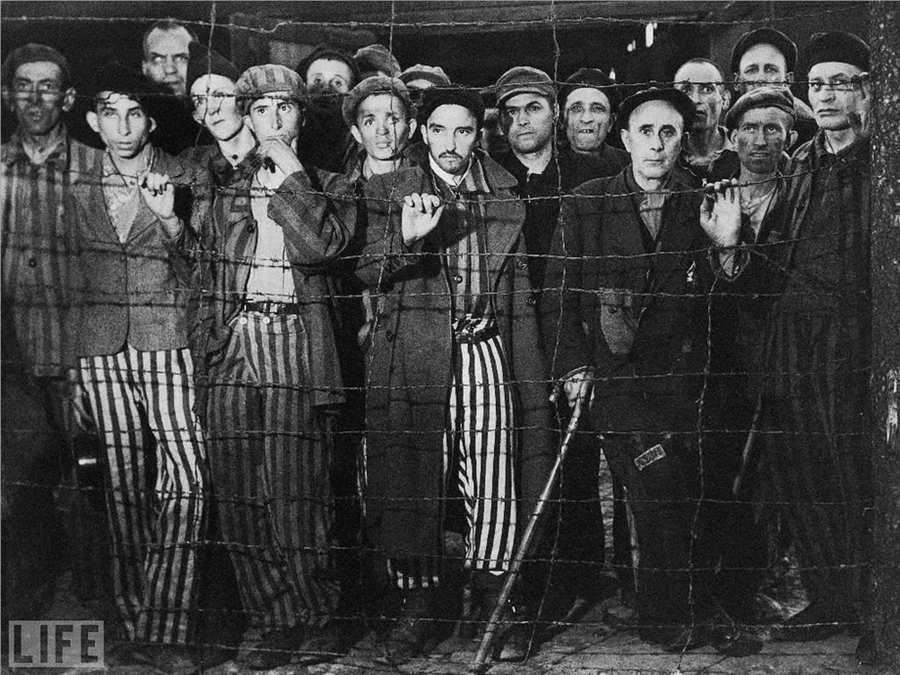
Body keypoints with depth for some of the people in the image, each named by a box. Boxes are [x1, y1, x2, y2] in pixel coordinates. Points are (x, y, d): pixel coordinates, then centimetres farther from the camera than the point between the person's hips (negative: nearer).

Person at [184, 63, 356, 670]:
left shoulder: (328, 185, 13)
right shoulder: (223, 186, 20)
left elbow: (320, 245, -9)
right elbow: (203, 272, 18)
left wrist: (288, 170, -4)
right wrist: (206, 342, 7)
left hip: (297, 344, -3)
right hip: (231, 342, 3)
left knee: (296, 491, -7)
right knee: (240, 494, -1)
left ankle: (318, 619, 7)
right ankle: (271, 621, 9)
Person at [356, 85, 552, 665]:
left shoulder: (506, 198, 13)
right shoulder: (390, 192, 7)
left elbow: (519, 295, 14)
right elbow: (367, 272, -3)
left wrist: (531, 376, 9)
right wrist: (406, 238, -22)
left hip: (485, 353, 1)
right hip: (413, 359, -1)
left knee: (493, 485, -2)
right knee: (412, 483, 2)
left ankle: (497, 606, 14)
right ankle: (418, 607, 17)